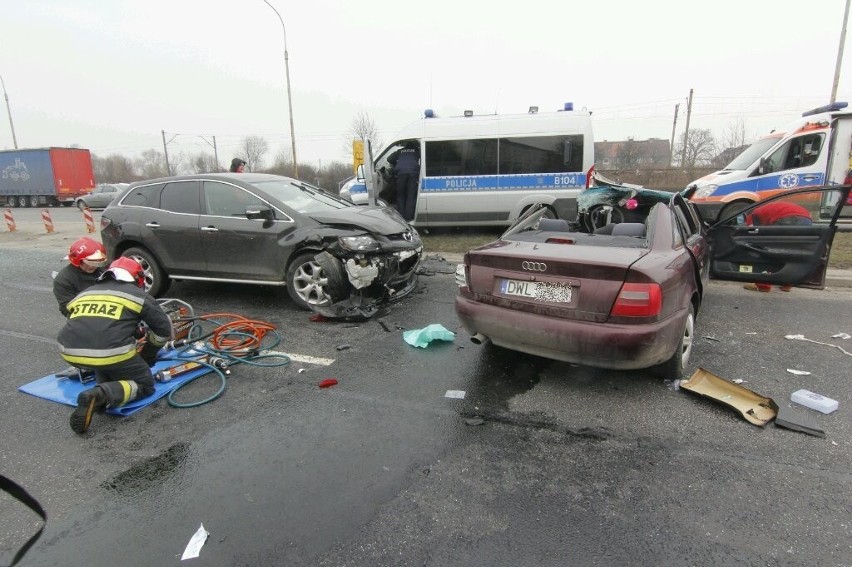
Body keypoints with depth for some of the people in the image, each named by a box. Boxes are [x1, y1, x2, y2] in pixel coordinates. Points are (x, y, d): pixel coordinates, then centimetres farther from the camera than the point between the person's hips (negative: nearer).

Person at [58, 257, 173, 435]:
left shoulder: (84, 293, 27)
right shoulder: (138, 295, 15)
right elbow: (164, 328, 18)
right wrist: (148, 355, 34)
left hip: (70, 353, 6)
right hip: (110, 353, -5)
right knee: (145, 385, 13)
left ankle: (104, 384, 11)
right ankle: (102, 395, -14)